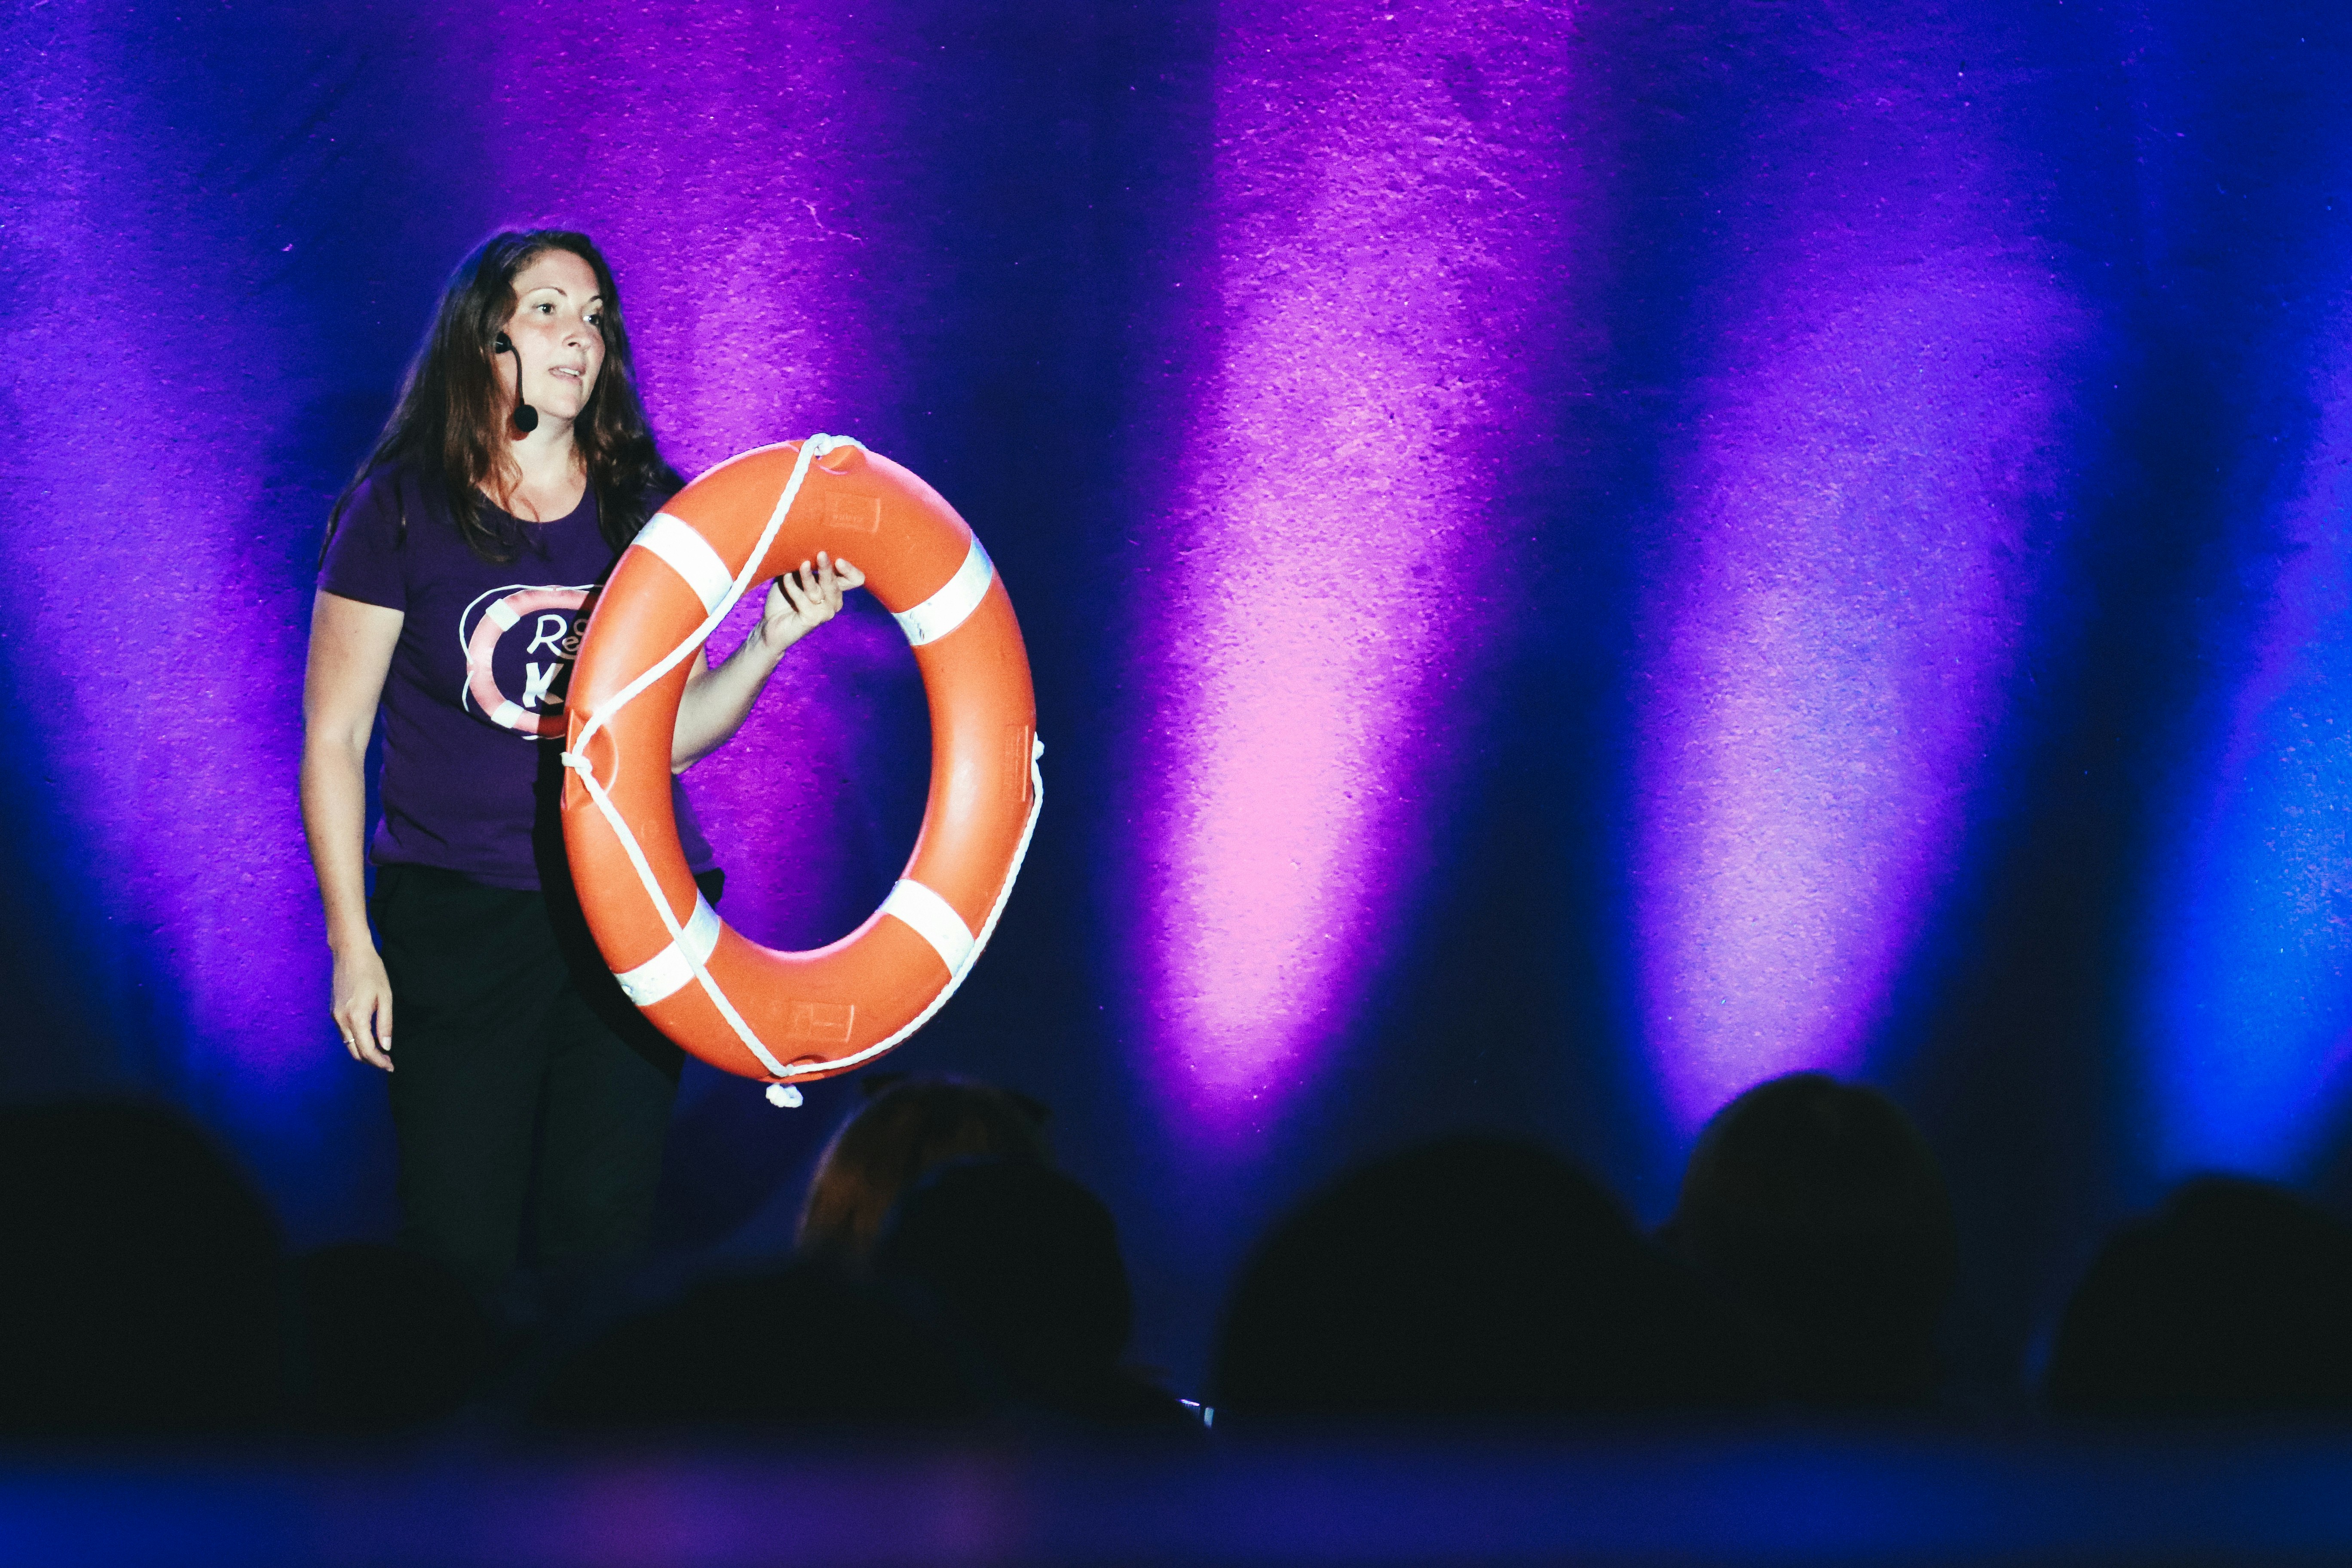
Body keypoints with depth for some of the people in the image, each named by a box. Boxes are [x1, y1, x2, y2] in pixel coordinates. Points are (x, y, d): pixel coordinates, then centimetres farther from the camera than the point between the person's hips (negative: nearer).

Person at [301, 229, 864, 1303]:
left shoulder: (645, 510, 6)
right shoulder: (403, 509, -3)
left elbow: (671, 733, 7)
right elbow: (334, 741, 0)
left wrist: (770, 643, -10)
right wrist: (351, 944, -5)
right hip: (457, 921, -3)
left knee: (601, 1237, 3)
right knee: (462, 1250, -4)